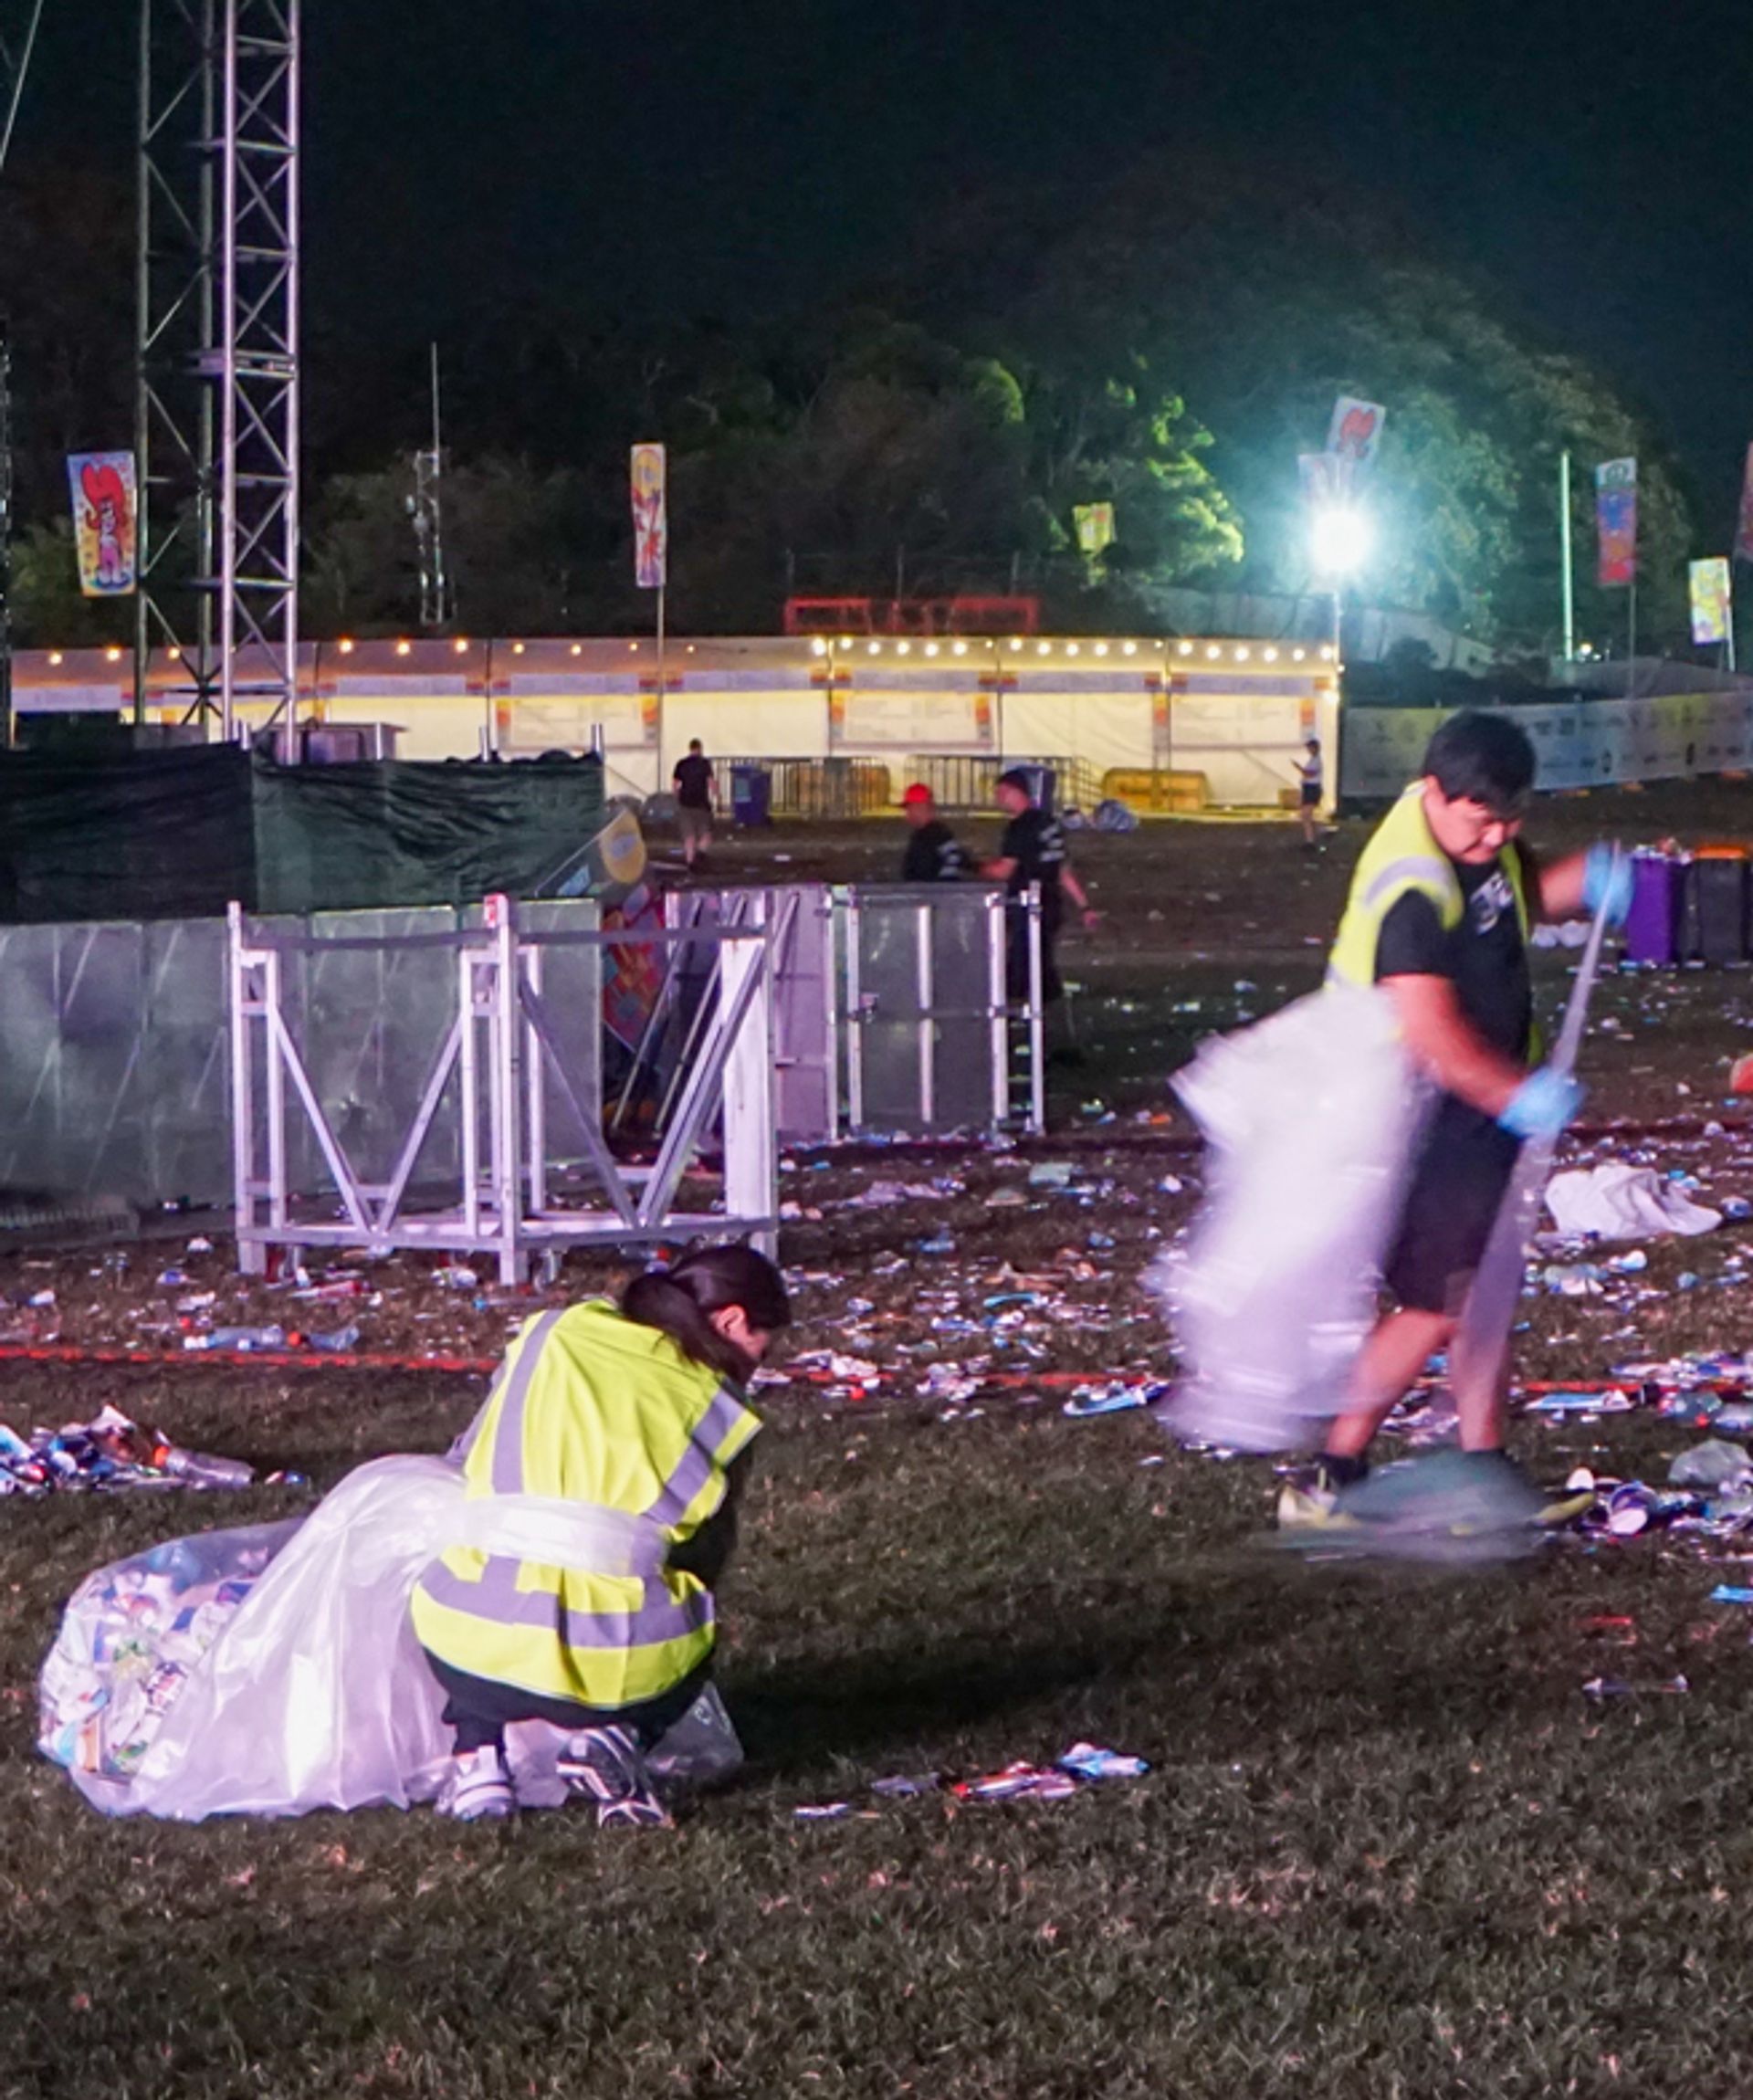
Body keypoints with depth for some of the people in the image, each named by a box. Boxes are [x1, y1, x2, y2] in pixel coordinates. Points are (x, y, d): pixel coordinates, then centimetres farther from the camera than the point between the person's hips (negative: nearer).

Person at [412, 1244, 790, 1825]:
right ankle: (618, 1737, 2)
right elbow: (705, 1558, 15)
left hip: (473, 1655, 2)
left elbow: (468, 1467, 25)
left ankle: (476, 1756, 13)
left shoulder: (549, 1337, 14)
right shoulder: (714, 1410, 8)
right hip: (622, 1668, -2)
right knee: (689, 1644, 33)